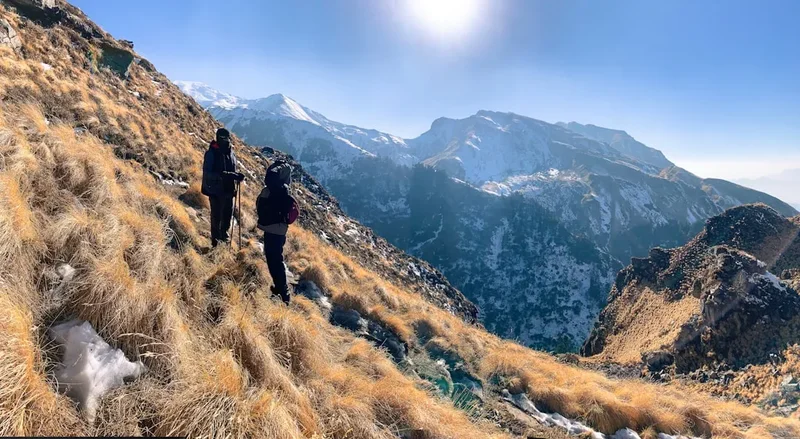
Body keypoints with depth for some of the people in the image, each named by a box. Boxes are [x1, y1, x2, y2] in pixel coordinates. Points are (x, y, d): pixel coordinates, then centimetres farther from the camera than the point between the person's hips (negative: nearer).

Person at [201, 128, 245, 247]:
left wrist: (237, 176, 2)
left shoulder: (230, 153, 7)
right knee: (216, 215, 3)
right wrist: (221, 175, -31)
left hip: (228, 190, 6)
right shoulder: (211, 154, -12)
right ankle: (215, 237, 20)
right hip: (215, 190, -6)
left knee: (228, 213, 14)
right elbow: (207, 173, -20)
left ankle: (223, 233, 36)